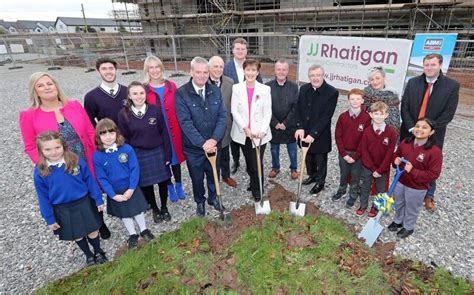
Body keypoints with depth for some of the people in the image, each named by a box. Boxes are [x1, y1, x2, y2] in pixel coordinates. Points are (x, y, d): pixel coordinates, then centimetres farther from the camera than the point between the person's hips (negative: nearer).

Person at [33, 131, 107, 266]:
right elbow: (43, 197, -4)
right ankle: (89, 255, 43)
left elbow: (90, 180, -7)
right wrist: (49, 219, 0)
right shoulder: (40, 171, -12)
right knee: (77, 236, 18)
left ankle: (98, 252, 41)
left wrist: (98, 199, -3)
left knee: (92, 231, 14)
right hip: (62, 210, 1)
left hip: (84, 204, -1)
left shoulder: (77, 161, -15)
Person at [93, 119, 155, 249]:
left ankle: (144, 230, 39)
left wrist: (131, 189, -18)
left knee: (138, 210, 16)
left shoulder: (127, 149, -17)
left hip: (131, 189, -1)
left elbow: (135, 169, -14)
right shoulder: (97, 156, -13)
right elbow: (101, 178, -10)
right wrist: (113, 195, -14)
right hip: (115, 193, 1)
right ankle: (132, 235, 38)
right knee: (124, 214, 19)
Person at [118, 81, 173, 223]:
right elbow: (124, 139, -1)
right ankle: (155, 209, 36)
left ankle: (164, 208, 37)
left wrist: (167, 154, -5)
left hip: (158, 152, 0)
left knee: (163, 181, 12)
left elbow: (164, 133, -5)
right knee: (146, 185, 13)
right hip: (138, 155, 0)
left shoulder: (156, 110, -8)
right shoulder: (124, 115, -7)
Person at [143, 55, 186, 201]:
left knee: (176, 157, 15)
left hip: (174, 130, 2)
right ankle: (170, 186, 35)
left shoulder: (171, 86, -2)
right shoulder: (144, 90, -8)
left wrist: (181, 126, -1)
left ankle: (179, 185, 35)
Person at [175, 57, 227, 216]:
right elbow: (185, 122, -19)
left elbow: (222, 116, -5)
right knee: (197, 178, 17)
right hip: (193, 147, -3)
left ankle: (213, 197, 48)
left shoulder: (215, 91, -2)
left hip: (213, 145, 3)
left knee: (213, 174, 21)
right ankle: (200, 201, 44)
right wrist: (203, 143, -23)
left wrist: (214, 139, -18)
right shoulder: (181, 93, -14)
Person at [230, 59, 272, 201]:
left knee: (257, 163, -1)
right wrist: (245, 128, -14)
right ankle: (253, 182, 42)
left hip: (260, 133, -1)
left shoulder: (265, 89, -3)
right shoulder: (236, 88, -1)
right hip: (243, 133, 2)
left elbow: (267, 112, -4)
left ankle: (257, 190, 21)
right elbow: (234, 111, -4)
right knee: (249, 162, 16)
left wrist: (262, 131, -17)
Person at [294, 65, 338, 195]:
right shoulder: (304, 89, -1)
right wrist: (300, 127, -13)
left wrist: (313, 134, -24)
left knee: (320, 160, 13)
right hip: (305, 132, 5)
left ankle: (320, 182, 36)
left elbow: (326, 116, -20)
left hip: (320, 135, -4)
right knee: (308, 156, 21)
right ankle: (312, 175, 46)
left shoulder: (332, 92, -17)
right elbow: (298, 110, 0)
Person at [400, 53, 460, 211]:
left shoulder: (452, 85, -6)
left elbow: (448, 114, -10)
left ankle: (429, 195, 33)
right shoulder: (412, 82, -1)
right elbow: (404, 108, -4)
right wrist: (412, 128, -13)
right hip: (410, 132, 2)